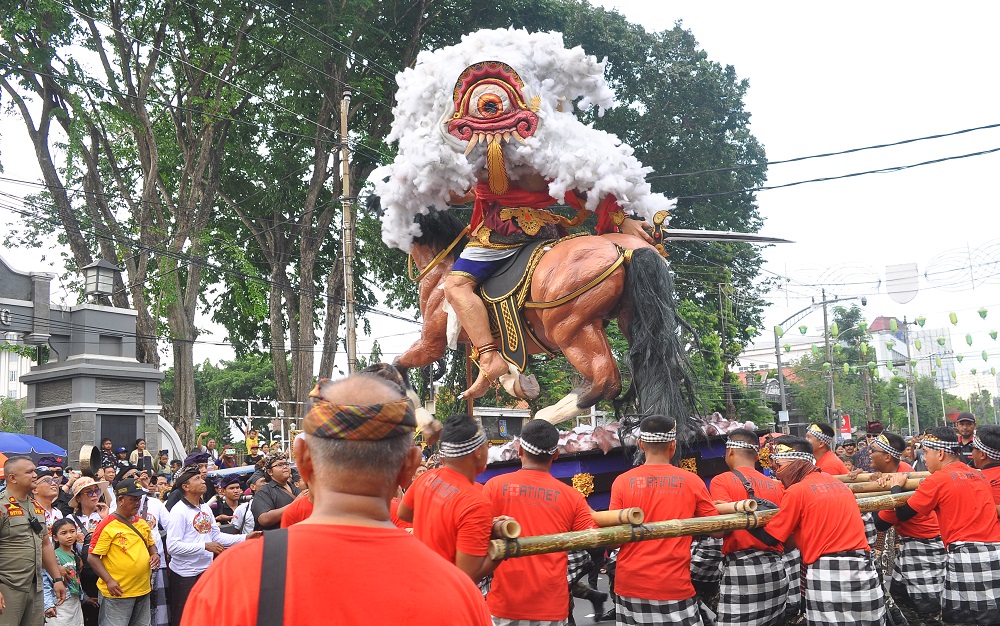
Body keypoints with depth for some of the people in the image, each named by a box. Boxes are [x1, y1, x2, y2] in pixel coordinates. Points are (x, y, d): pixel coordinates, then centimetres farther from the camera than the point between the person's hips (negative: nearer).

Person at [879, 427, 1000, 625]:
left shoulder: (939, 479, -6)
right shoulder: (979, 475, 15)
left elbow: (903, 514, -1)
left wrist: (896, 487, 17)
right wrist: (898, 478, 23)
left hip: (966, 556, -6)